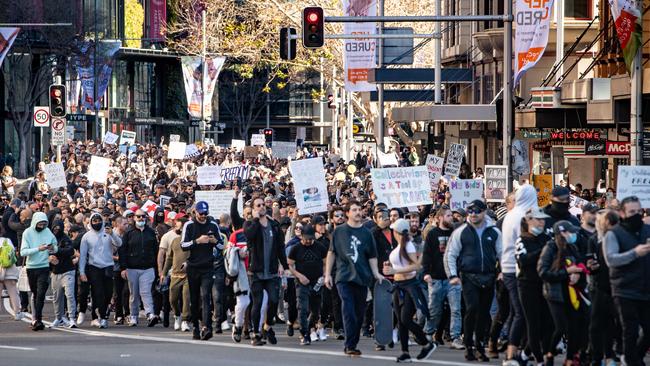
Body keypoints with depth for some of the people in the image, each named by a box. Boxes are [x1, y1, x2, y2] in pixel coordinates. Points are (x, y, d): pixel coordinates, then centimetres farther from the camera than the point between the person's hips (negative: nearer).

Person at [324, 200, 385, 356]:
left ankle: (352, 344, 18)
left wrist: (376, 273, -3)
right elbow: (331, 253, 9)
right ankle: (350, 345, -14)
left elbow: (372, 256, 11)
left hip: (362, 278, 3)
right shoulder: (339, 231, 4)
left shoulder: (366, 233, 8)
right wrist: (328, 274, 5)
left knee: (359, 314, 7)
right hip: (344, 277, -3)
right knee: (348, 312, -13)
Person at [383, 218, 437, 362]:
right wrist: (389, 266, 4)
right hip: (399, 286, 8)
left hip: (410, 285, -8)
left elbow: (417, 265, -21)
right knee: (400, 321, 5)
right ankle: (405, 353, 8)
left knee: (406, 319, -11)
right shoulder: (399, 246, 9)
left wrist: (394, 271, -25)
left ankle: (427, 345, 5)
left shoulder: (408, 245, -14)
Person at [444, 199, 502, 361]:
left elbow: (502, 253, 13)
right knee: (472, 308, -16)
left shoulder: (494, 232, 7)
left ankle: (480, 346, 19)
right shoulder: (461, 232, 2)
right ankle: (468, 346, -5)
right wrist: (452, 275, -5)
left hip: (489, 278, 3)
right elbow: (450, 255, 4)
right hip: (469, 277, -3)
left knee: (484, 312, 7)